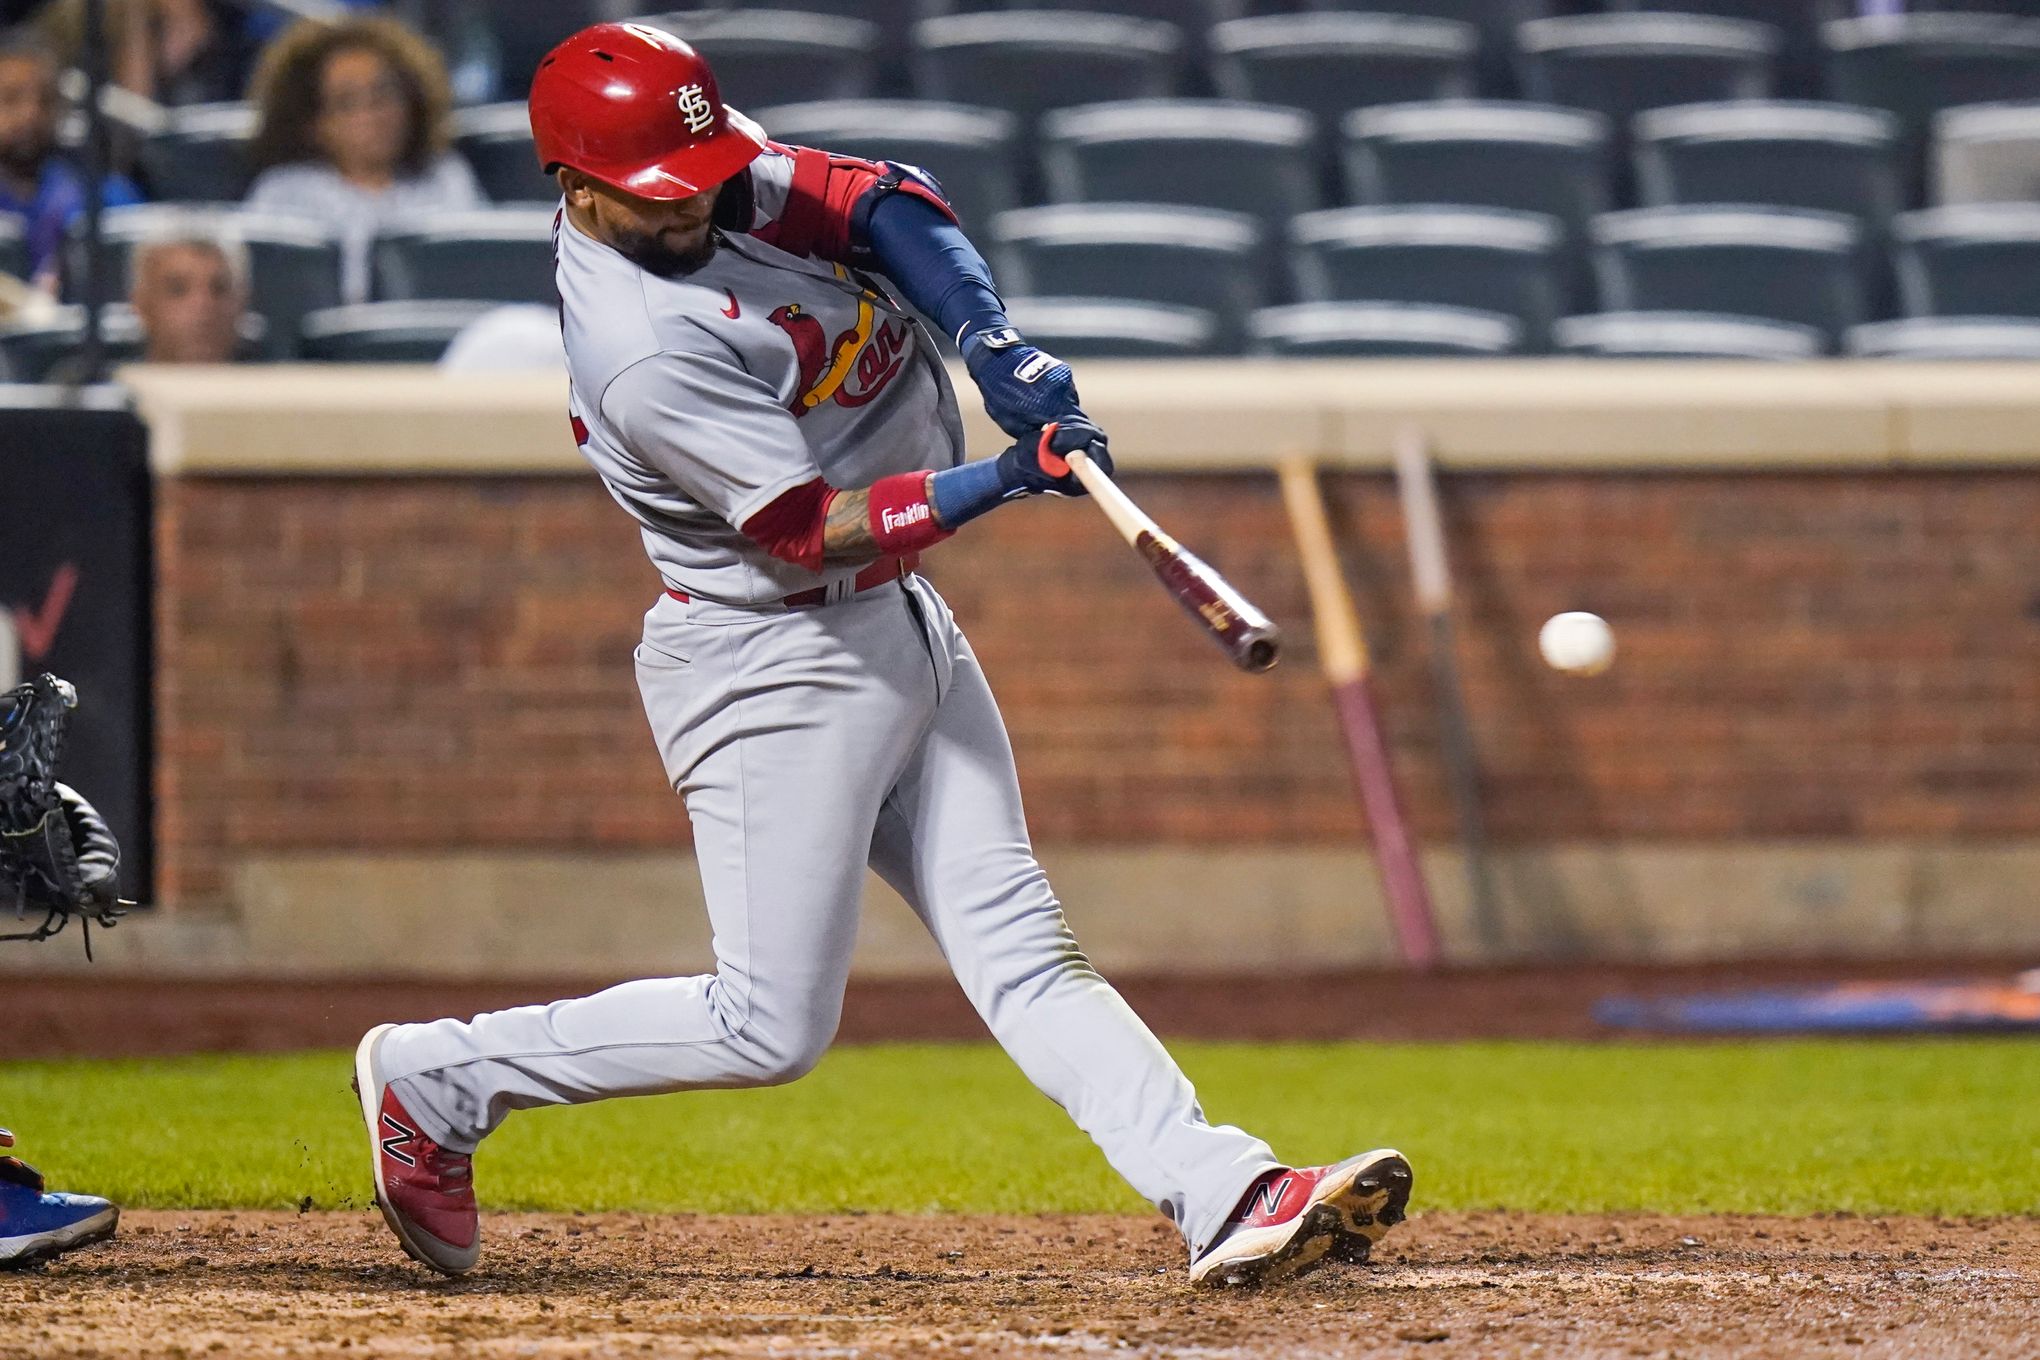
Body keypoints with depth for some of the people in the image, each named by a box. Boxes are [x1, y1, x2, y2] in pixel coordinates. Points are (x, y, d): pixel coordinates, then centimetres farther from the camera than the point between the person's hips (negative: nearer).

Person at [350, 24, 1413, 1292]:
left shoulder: (734, 185, -2)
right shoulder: (645, 358, -27)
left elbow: (884, 200, -2)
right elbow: (810, 532, -26)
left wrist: (999, 345, -18)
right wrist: (1005, 482, -33)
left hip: (905, 630, 9)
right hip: (778, 671, -9)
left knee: (1018, 940, 2)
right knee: (770, 1028, -4)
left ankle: (1226, 1196, -6)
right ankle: (437, 1077, 9)